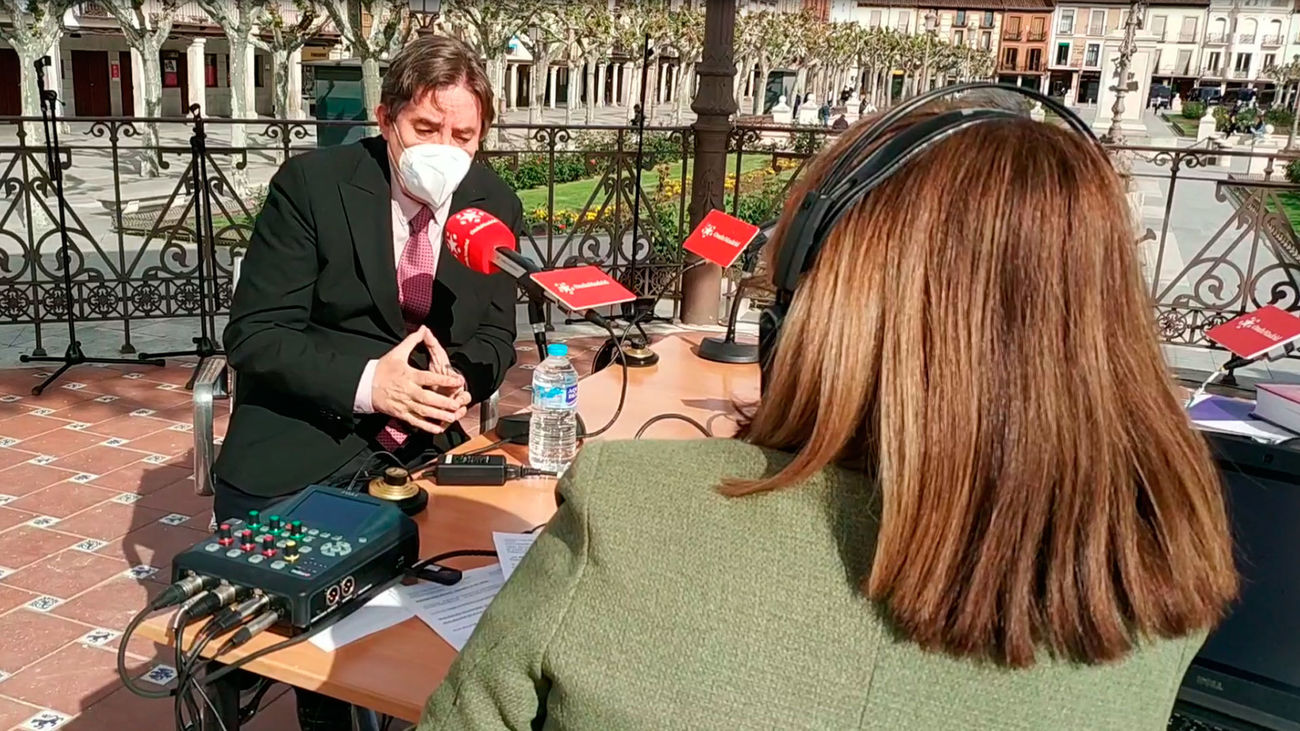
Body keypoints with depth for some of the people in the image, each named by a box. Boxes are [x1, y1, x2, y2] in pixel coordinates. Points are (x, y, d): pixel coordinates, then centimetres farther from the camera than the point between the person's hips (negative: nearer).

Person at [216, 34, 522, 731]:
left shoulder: (495, 204, 1)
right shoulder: (312, 183, -10)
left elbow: (494, 336, 8)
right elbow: (254, 335, -12)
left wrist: (460, 378, -16)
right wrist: (366, 381, -27)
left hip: (422, 450, 3)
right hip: (300, 454, -2)